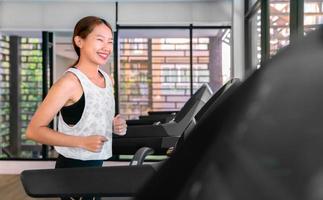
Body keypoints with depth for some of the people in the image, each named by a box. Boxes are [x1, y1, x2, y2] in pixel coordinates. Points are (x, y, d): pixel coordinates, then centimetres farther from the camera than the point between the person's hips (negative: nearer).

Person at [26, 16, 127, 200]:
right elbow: (34, 130, -19)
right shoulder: (70, 82, -19)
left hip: (97, 164, 8)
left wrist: (115, 125, -1)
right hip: (73, 167, -8)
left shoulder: (106, 79, 5)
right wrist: (82, 142, -24)